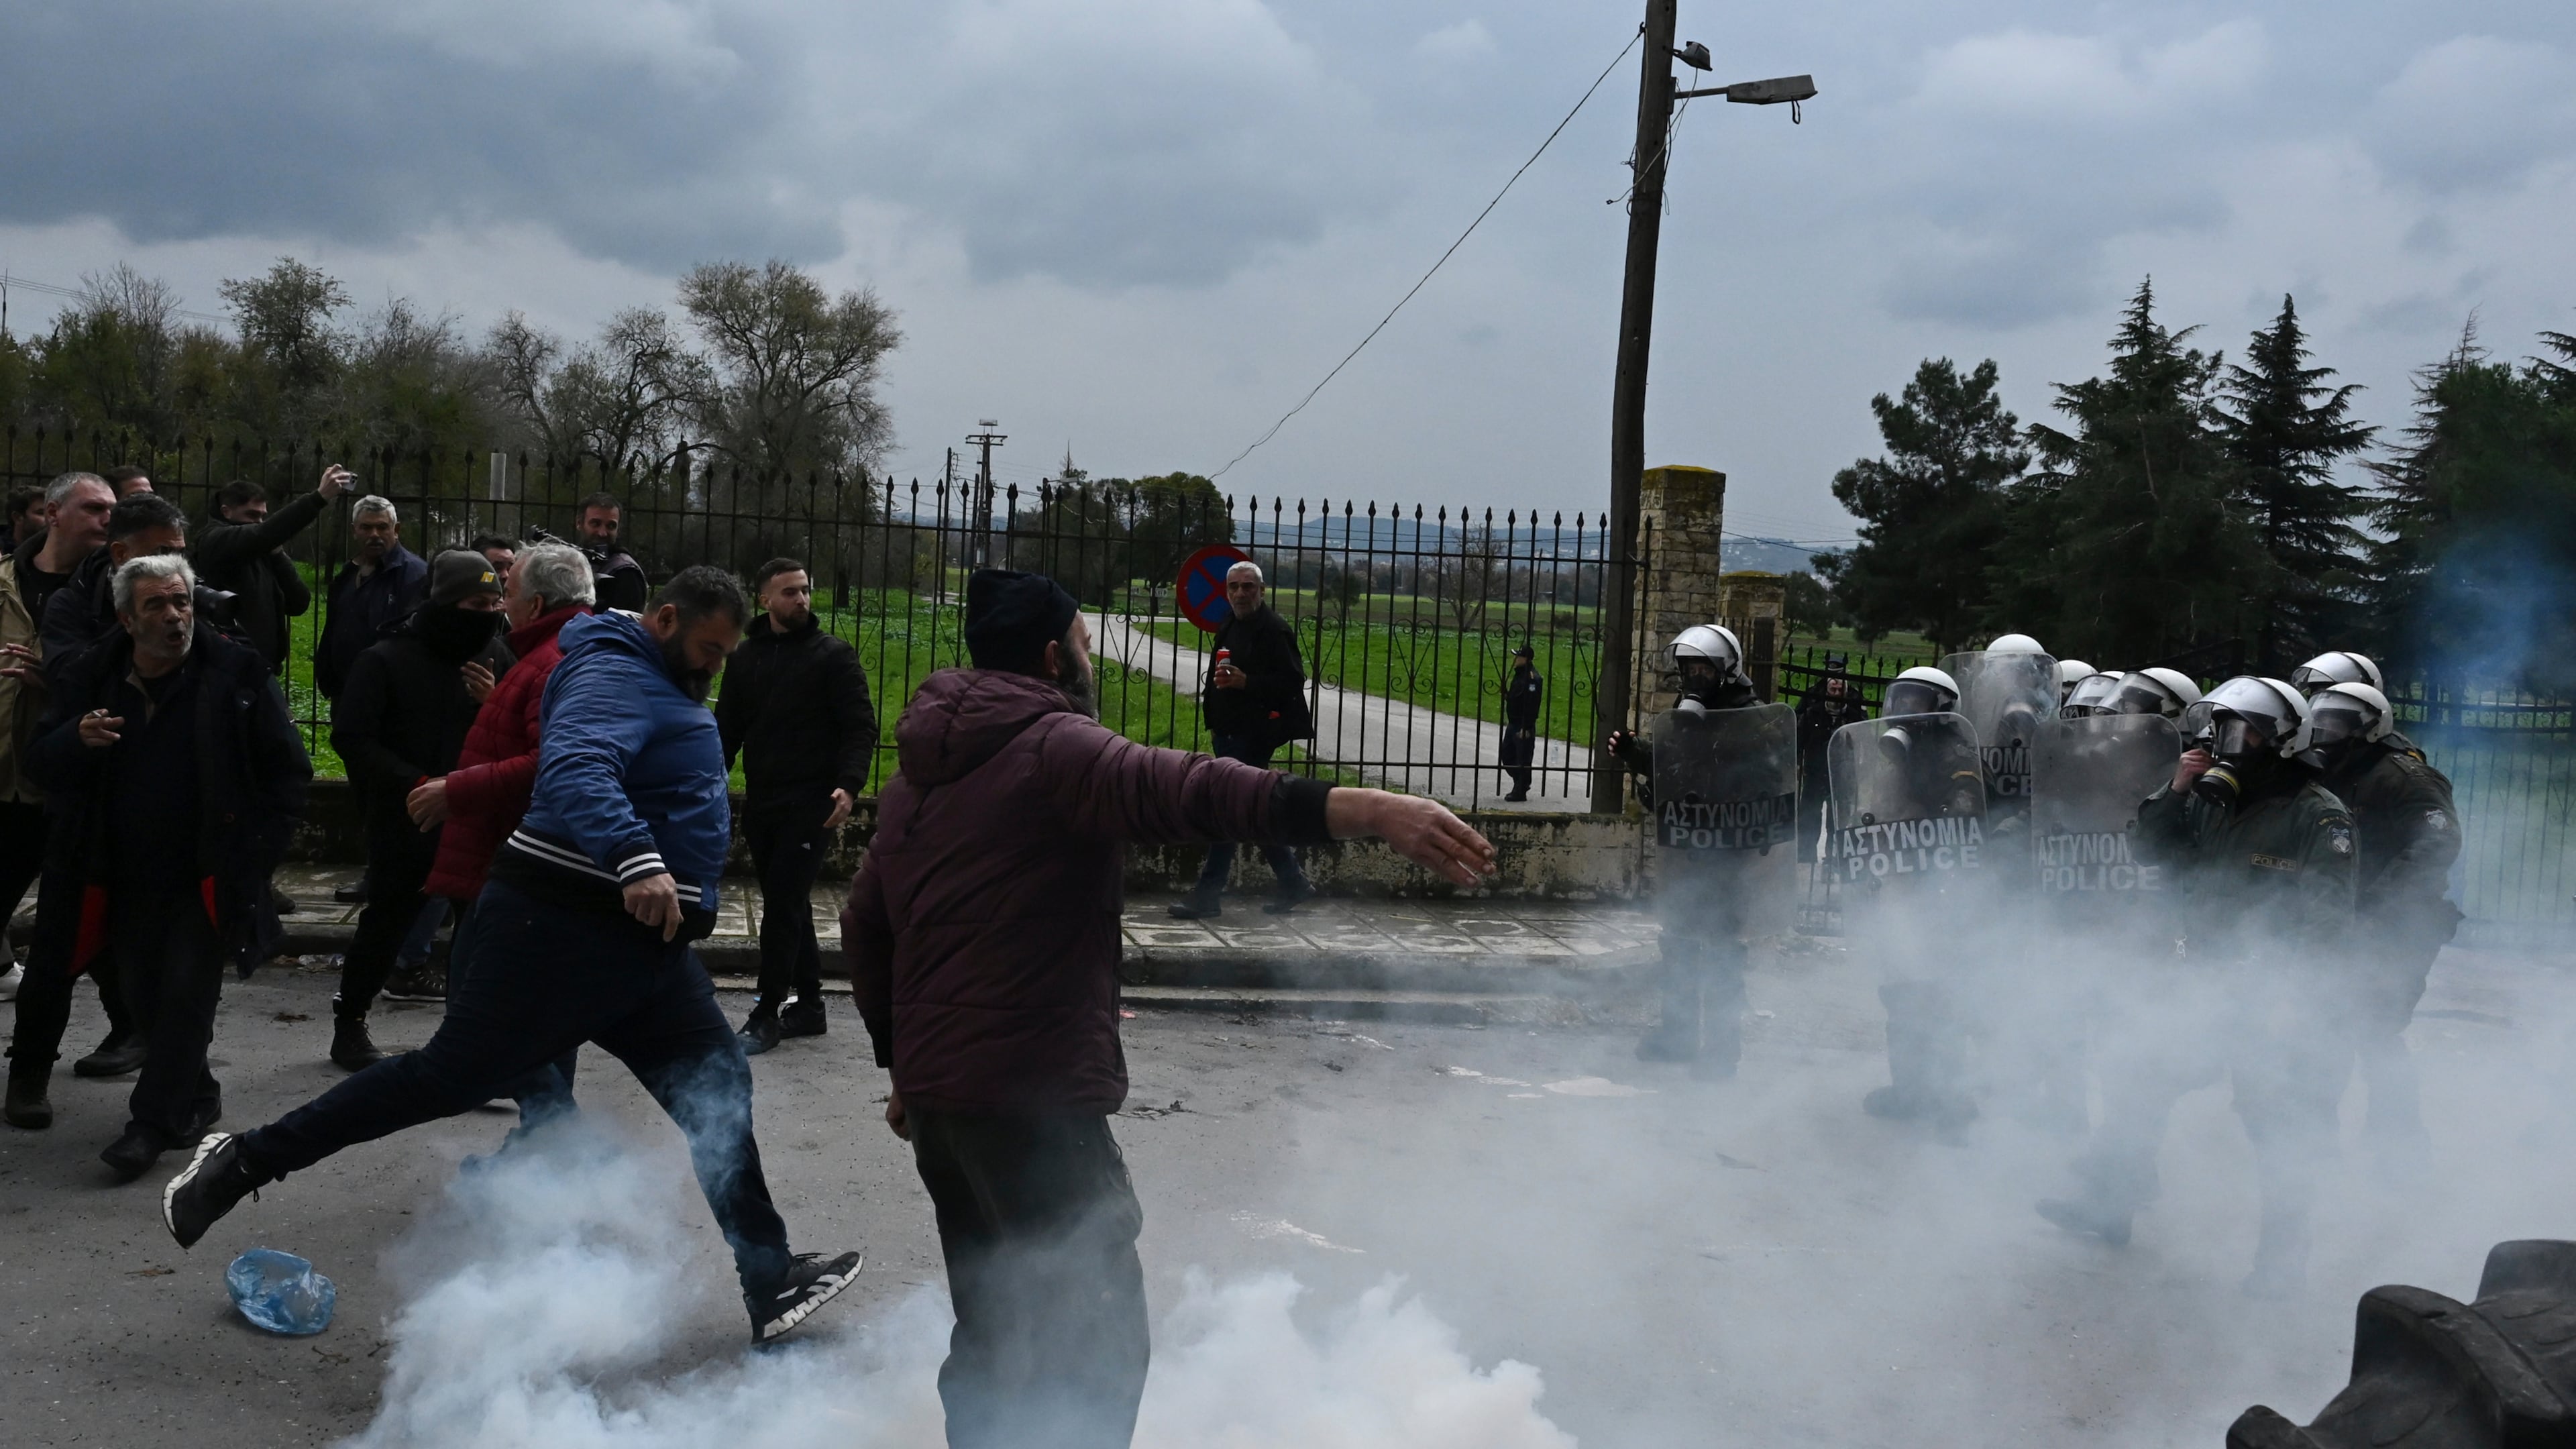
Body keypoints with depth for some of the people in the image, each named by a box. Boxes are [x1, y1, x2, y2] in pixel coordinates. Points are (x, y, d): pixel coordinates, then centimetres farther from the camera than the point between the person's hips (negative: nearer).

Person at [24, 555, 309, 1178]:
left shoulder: (235, 675, -7)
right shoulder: (88, 679, 2)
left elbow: (287, 769, -2)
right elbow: (40, 765, 4)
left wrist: (256, 851, -8)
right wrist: (76, 739, -19)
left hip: (209, 877, -4)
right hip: (127, 880, 4)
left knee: (187, 991, -9)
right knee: (143, 996, 10)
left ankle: (153, 1122, 0)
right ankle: (197, 1098, 28)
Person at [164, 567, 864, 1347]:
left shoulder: (665, 689, 18)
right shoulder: (614, 676, -15)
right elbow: (576, 773, -34)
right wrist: (636, 859, -47)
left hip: (647, 945, 10)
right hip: (563, 928, -10)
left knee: (716, 1087, 6)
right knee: (451, 1074, -4)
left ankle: (770, 1283, 10)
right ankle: (246, 1160, 12)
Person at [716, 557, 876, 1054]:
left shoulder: (834, 655, -2)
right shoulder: (746, 656, 11)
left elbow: (860, 728, -7)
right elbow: (728, 729, 15)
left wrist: (849, 785, -22)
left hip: (809, 806, -5)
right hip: (761, 804, 5)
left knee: (783, 907, -6)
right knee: (789, 907, 11)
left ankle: (767, 1014, 0)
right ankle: (808, 1005, 21)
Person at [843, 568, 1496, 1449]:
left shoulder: (918, 772, 16)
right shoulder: (1054, 748, -12)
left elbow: (865, 930, 22)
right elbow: (1188, 790, -31)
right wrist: (1364, 810, -44)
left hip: (936, 1088, 9)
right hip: (1031, 1093, -9)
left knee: (991, 1335, 20)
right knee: (1095, 1342, -4)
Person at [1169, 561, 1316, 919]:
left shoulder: (1274, 630, -11)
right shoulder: (1229, 627, 16)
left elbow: (1293, 681, -17)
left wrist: (1245, 682, -26)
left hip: (1252, 736, -9)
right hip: (1229, 733, 9)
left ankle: (1208, 894, -5)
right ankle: (1293, 882, 24)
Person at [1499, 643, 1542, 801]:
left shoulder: (1533, 678, -17)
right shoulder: (1519, 674, 13)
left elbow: (1532, 705, -22)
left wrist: (1526, 728, -23)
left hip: (1524, 727, -10)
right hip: (1513, 724, 10)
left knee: (1523, 760, -2)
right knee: (1507, 755, 14)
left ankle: (1520, 792, 5)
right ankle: (1521, 784, 28)